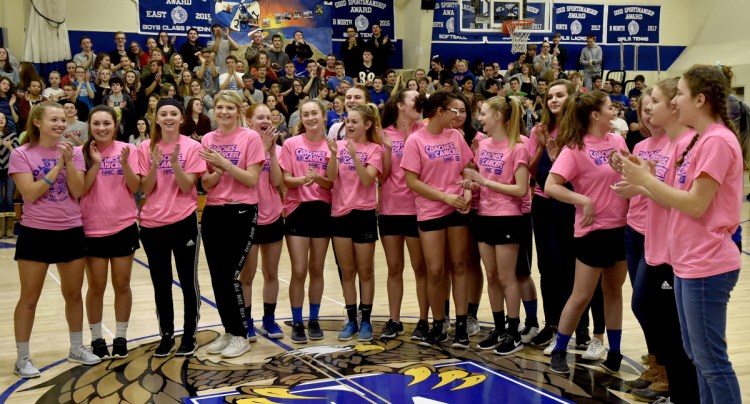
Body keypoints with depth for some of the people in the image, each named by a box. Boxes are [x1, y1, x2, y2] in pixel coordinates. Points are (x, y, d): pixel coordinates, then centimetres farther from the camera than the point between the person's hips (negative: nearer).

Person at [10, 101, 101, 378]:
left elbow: (78, 192, -6)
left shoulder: (73, 152, 2)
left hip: (71, 231, 4)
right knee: (29, 298, 3)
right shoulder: (22, 154, -8)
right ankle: (22, 358, 15)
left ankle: (77, 349, 28)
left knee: (73, 293, 13)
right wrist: (57, 166, -18)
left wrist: (68, 162, -17)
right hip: (36, 233, -4)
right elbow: (30, 194, -17)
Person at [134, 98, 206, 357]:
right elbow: (146, 189, -2)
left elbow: (187, 186, -10)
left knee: (188, 281, 5)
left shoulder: (191, 147, -4)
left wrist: (175, 163, -25)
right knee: (161, 284, 10)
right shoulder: (146, 148, 2)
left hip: (184, 222, -2)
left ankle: (190, 335, 17)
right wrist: (155, 164, -18)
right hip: (152, 224, 2)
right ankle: (166, 335, 23)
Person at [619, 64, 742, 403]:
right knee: (697, 355, 19)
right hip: (688, 262, 10)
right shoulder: (697, 141, 13)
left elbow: (696, 205, -21)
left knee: (711, 359, -1)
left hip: (707, 266, -10)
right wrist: (641, 181, 2)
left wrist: (645, 179, -16)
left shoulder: (717, 141, -17)